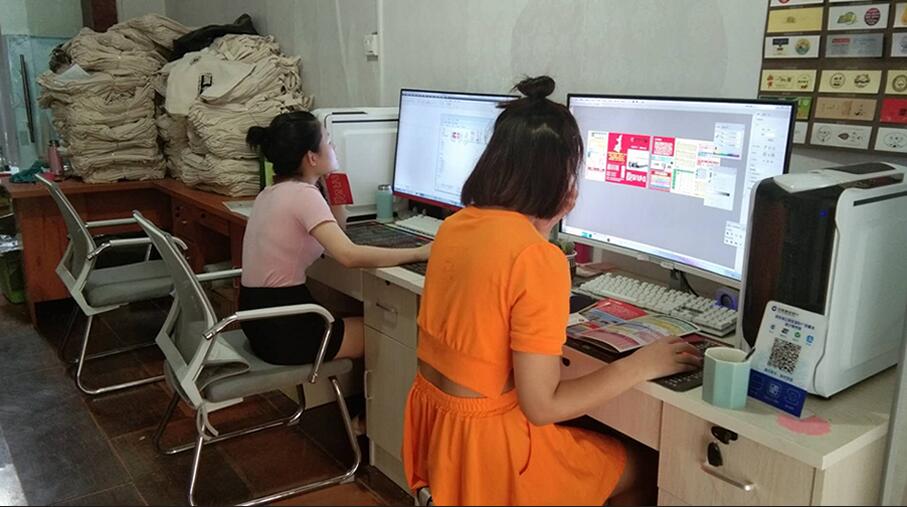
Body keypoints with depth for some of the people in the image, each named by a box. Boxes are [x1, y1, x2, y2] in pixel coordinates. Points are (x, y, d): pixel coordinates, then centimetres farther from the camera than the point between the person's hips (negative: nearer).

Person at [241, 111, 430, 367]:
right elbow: (349, 255, -31)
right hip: (283, 329, -9)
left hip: (260, 314, 9)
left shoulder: (275, 191, 11)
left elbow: (336, 230, 21)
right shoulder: (303, 194, -17)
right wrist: (419, 253, -26)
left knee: (364, 319, 24)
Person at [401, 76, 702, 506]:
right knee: (637, 468, 17)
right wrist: (640, 366, -11)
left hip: (433, 420, 8)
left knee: (601, 440, 28)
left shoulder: (455, 225, -1)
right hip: (485, 441, -8)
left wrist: (544, 225, 10)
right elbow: (542, 406, -21)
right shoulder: (538, 258, -24)